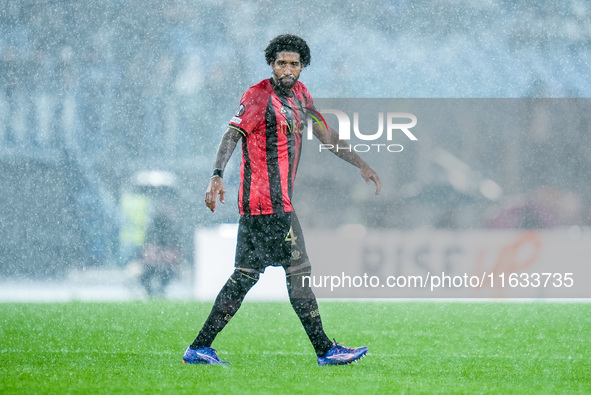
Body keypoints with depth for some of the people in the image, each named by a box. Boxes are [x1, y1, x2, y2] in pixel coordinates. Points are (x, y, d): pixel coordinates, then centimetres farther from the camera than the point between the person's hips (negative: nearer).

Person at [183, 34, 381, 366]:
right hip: (269, 202, -9)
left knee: (247, 274, 8)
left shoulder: (300, 94, 17)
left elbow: (327, 136, 25)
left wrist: (362, 165, 22)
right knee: (299, 270, -6)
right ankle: (325, 350, -1)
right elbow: (233, 134, -20)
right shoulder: (259, 96, -10)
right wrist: (218, 175, -35)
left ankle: (200, 348, 8)